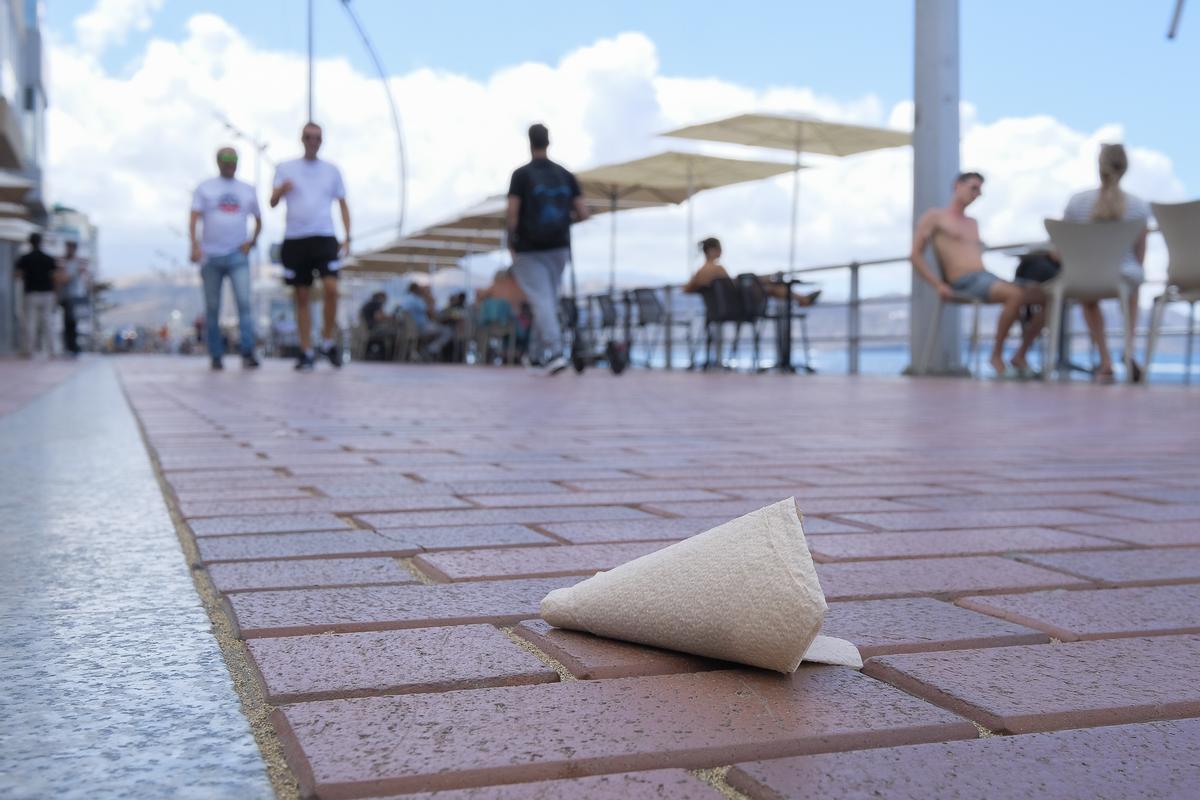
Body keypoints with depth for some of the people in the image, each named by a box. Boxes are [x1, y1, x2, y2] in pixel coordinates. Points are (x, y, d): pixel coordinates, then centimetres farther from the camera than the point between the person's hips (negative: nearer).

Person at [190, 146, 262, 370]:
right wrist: (195, 245, -18)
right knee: (212, 308, 2)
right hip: (210, 256, 0)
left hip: (237, 255, 0)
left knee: (244, 302, -15)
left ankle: (247, 354, -18)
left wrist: (252, 241, 6)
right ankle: (216, 356, 10)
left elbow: (258, 220, 24)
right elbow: (194, 219, -3)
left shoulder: (247, 190, 14)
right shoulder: (204, 189, 8)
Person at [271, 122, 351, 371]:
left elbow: (343, 204, 14)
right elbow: (273, 202, 1)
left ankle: (328, 342, 1)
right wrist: (281, 189, -22)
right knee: (301, 297, 4)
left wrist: (347, 236, 2)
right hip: (294, 239, 0)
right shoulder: (285, 168, 9)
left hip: (324, 238, 0)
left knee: (331, 288, -17)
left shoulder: (332, 170, 12)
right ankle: (306, 352, 10)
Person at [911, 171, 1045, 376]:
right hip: (965, 282, -7)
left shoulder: (973, 224, 30)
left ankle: (1020, 355, -5)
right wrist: (939, 285, -10)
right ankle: (996, 355, -21)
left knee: (1046, 296, -9)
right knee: (1016, 294, -34)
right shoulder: (934, 217, 9)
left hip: (988, 276, 8)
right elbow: (915, 255, 1)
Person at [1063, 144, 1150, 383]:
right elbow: (1140, 254, 2)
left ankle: (1105, 361, 34)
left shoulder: (1078, 201, -9)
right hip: (1124, 277, 0)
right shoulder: (1139, 206, -8)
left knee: (1089, 299, 39)